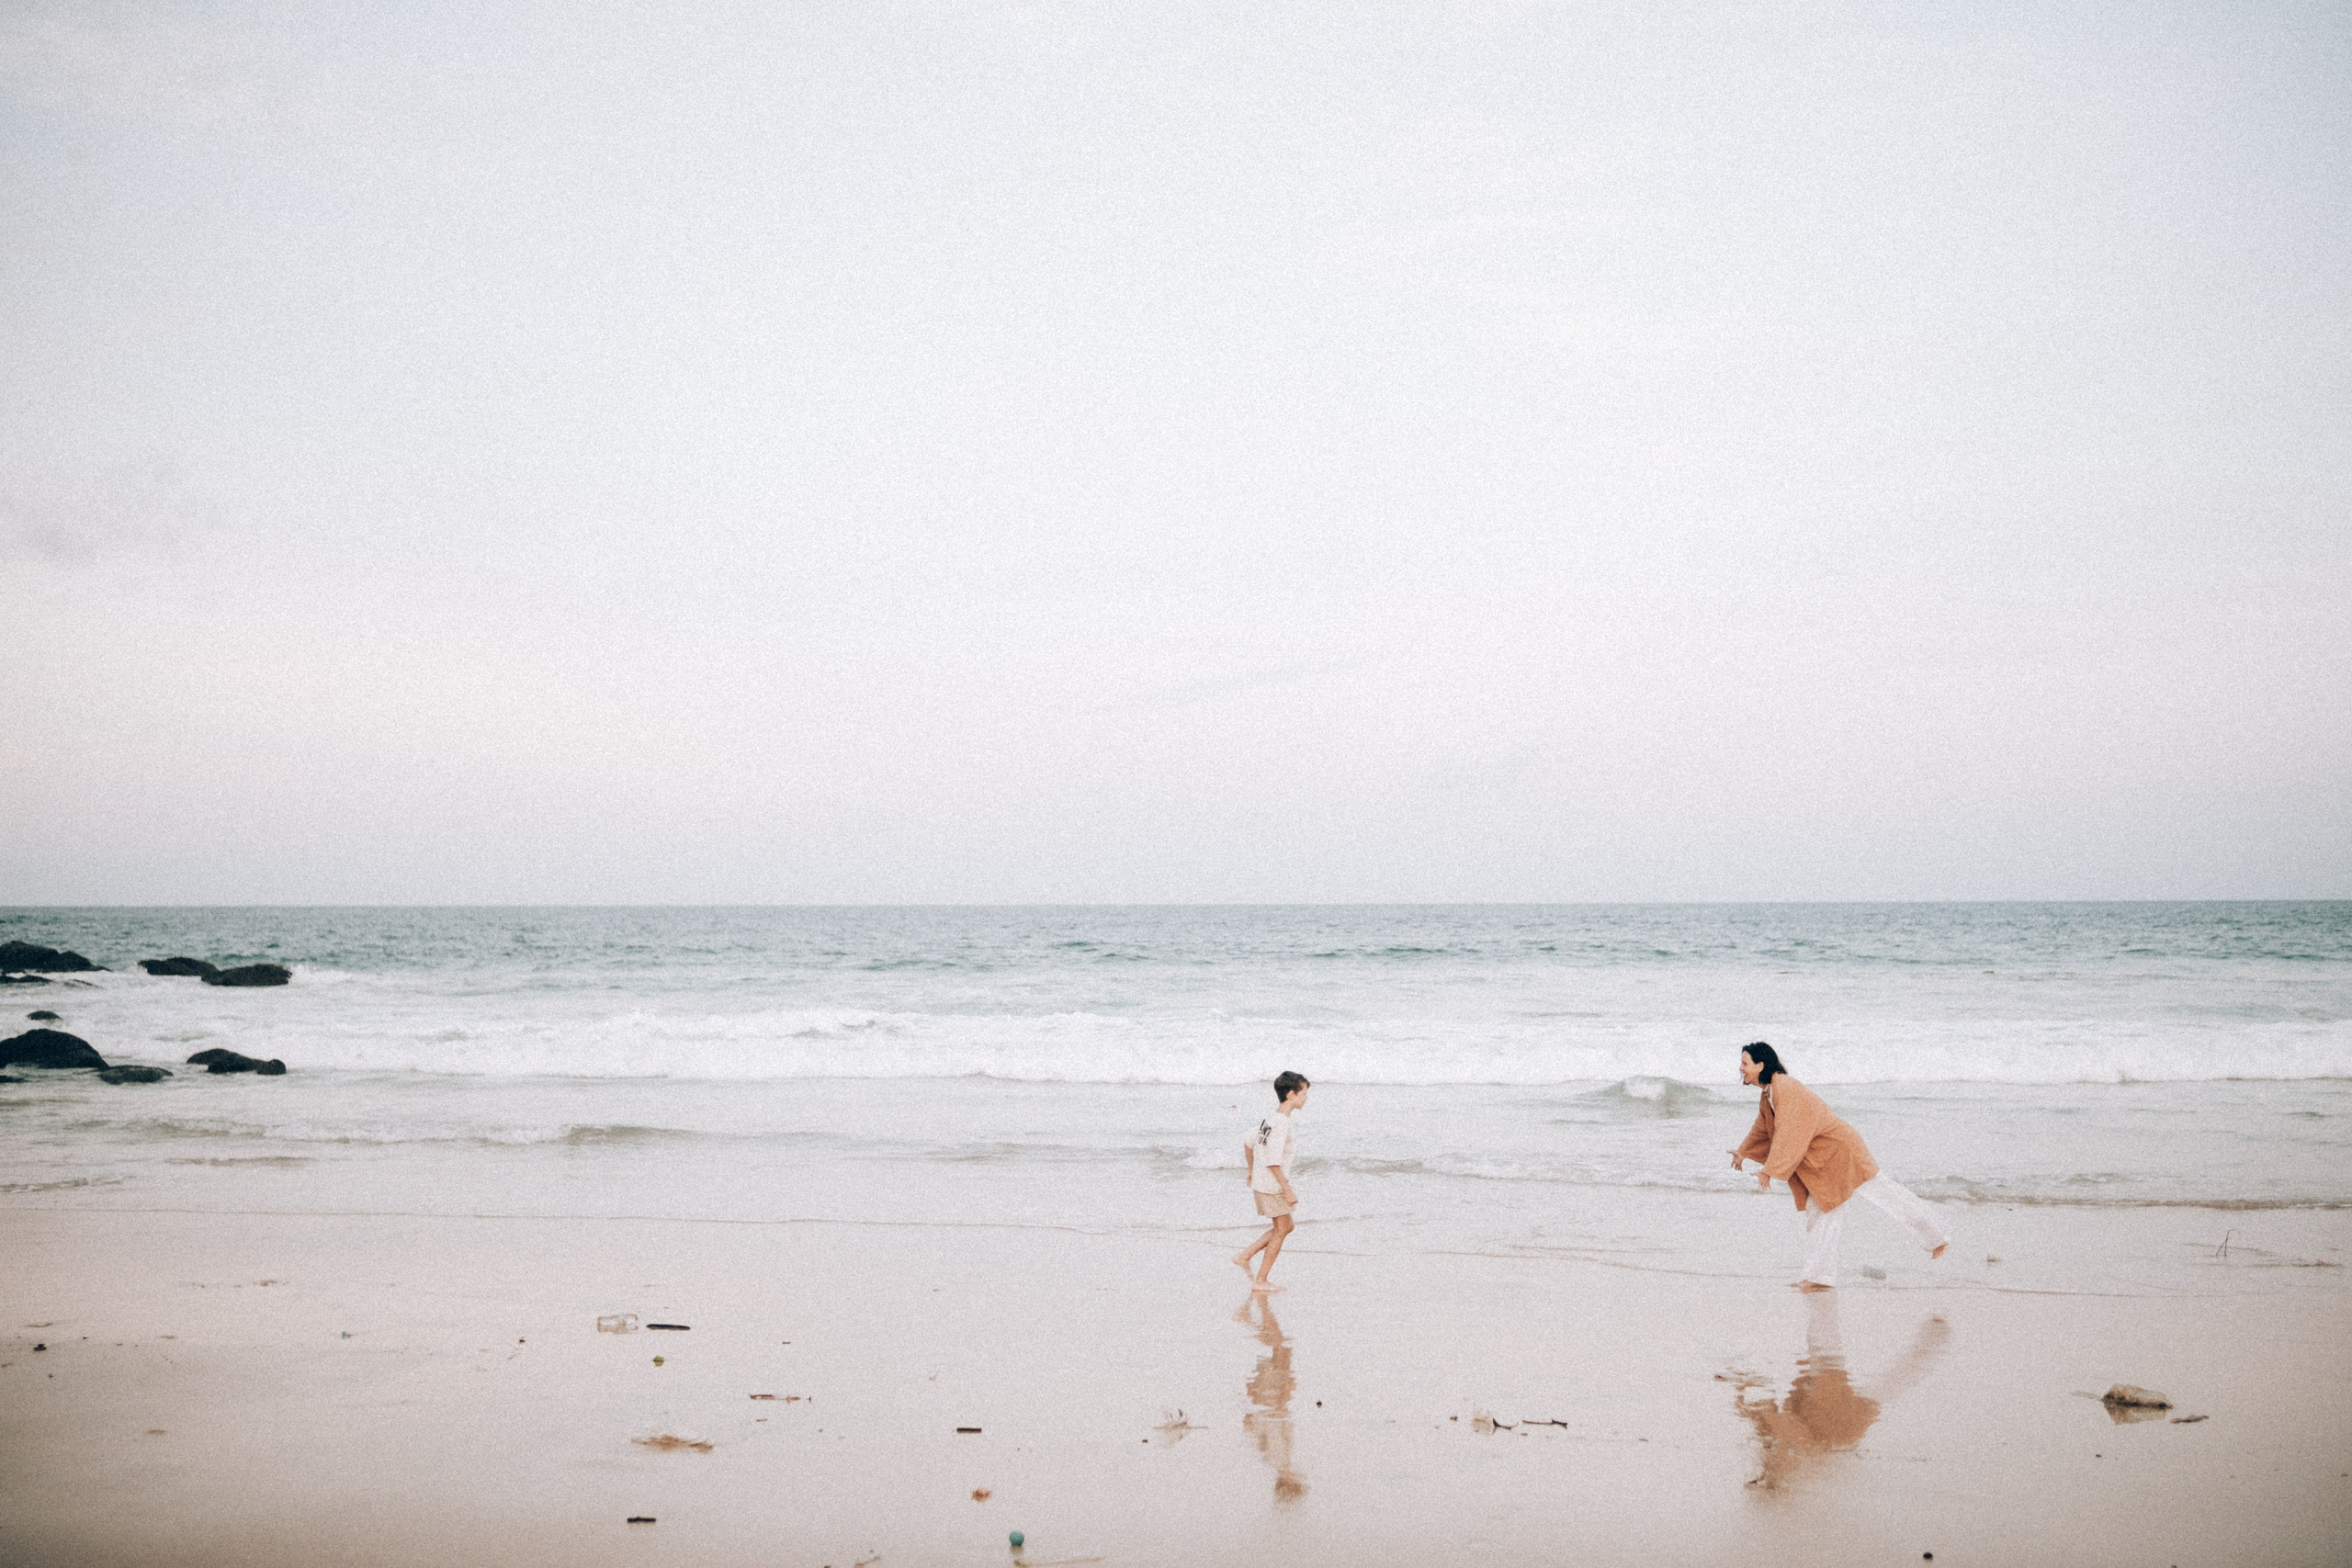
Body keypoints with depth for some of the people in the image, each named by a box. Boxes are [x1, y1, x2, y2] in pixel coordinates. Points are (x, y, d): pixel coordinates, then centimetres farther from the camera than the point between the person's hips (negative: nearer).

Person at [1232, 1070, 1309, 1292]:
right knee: (1281, 1230, 2)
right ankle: (1260, 1281, 8)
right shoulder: (1282, 1122, -21)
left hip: (1260, 1182, 9)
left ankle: (1244, 1255, 17)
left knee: (1285, 1226, 18)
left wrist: (1252, 1171, 29)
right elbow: (1273, 1161, -27)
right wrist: (1288, 1190, -23)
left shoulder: (1271, 1118, 9)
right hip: (1272, 1186, -9)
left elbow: (1248, 1142, 20)